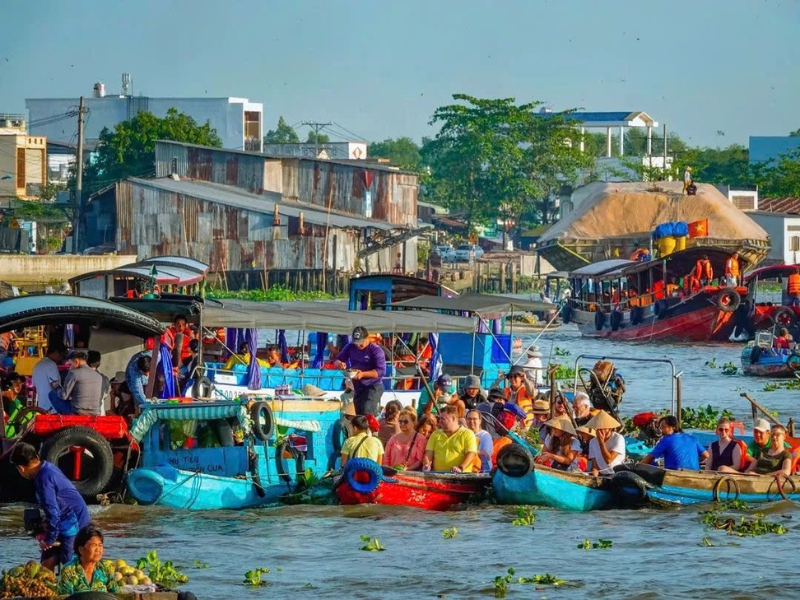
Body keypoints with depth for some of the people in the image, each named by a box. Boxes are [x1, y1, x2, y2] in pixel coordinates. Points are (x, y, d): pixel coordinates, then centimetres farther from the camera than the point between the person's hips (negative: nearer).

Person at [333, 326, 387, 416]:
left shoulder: (376, 350, -13)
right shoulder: (350, 347, 5)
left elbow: (381, 371, -19)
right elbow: (337, 360, 12)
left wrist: (363, 374, -30)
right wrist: (339, 364, -14)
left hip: (373, 386, -7)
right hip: (357, 387, 7)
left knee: (367, 413, -23)